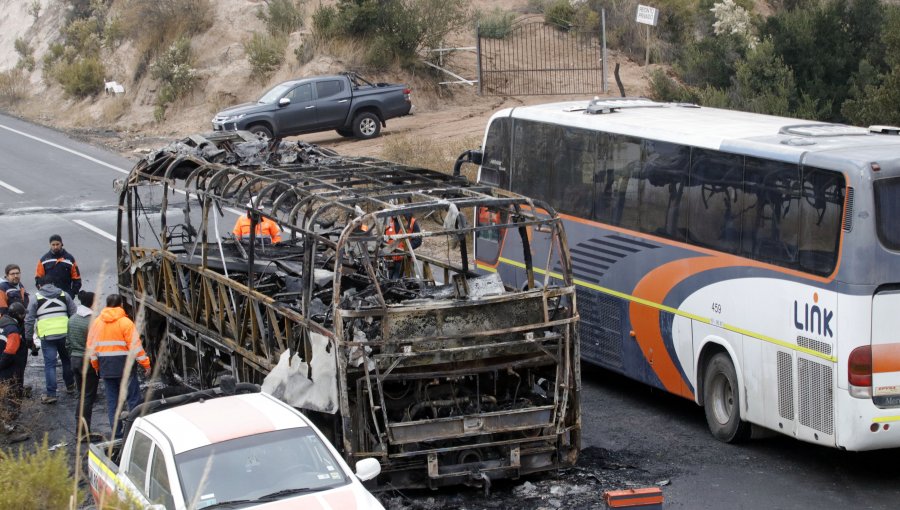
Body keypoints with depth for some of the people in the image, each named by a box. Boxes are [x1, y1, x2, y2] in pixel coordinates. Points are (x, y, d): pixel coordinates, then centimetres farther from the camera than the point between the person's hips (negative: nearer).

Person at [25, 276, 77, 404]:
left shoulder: (36, 298, 5)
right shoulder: (63, 295, 12)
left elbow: (29, 320, 3)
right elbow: (74, 313, 11)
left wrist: (28, 337, 10)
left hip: (47, 336, -2)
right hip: (64, 334, 2)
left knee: (50, 364, 0)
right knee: (67, 360, 21)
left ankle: (51, 394, -2)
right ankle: (70, 386, 32)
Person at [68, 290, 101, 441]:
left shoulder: (72, 319, 5)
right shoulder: (91, 321, -19)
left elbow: (68, 342, 12)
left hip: (75, 360, 8)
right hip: (89, 361, -8)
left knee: (81, 396, 16)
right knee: (88, 397, -1)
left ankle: (79, 430, 18)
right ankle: (84, 432, 0)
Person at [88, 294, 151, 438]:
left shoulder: (96, 323, 6)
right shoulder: (125, 322, -10)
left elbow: (91, 346, 9)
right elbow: (135, 345, -13)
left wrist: (96, 366, 19)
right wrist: (145, 364, -7)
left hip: (105, 367, 5)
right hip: (124, 366, -5)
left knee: (112, 400, 11)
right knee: (133, 399, 1)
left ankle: (116, 433, 12)